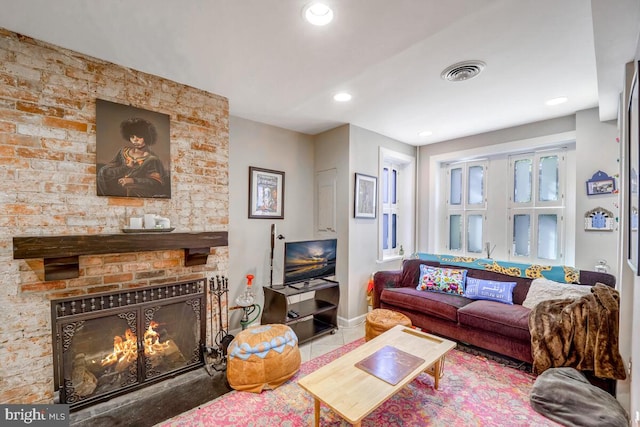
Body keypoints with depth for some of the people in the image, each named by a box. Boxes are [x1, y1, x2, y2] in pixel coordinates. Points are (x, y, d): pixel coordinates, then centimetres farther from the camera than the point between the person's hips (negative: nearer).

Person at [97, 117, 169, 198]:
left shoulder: (152, 159, -6)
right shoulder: (124, 151, 9)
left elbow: (157, 182, -15)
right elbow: (107, 171, 8)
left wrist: (133, 180, -23)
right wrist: (126, 167, -11)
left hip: (139, 193, -5)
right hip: (120, 188, 5)